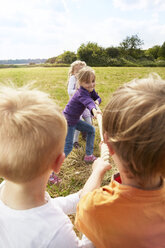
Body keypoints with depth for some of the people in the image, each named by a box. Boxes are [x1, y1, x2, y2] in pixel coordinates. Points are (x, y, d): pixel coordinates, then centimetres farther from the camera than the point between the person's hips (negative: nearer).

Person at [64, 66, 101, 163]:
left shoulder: (90, 90, -1)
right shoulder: (81, 93, -28)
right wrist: (94, 110, -68)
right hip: (67, 121, -9)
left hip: (75, 120, 9)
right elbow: (88, 102, -47)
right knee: (68, 146, -11)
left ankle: (89, 155, 28)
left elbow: (97, 97, 8)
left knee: (91, 130, 16)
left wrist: (97, 101, -17)